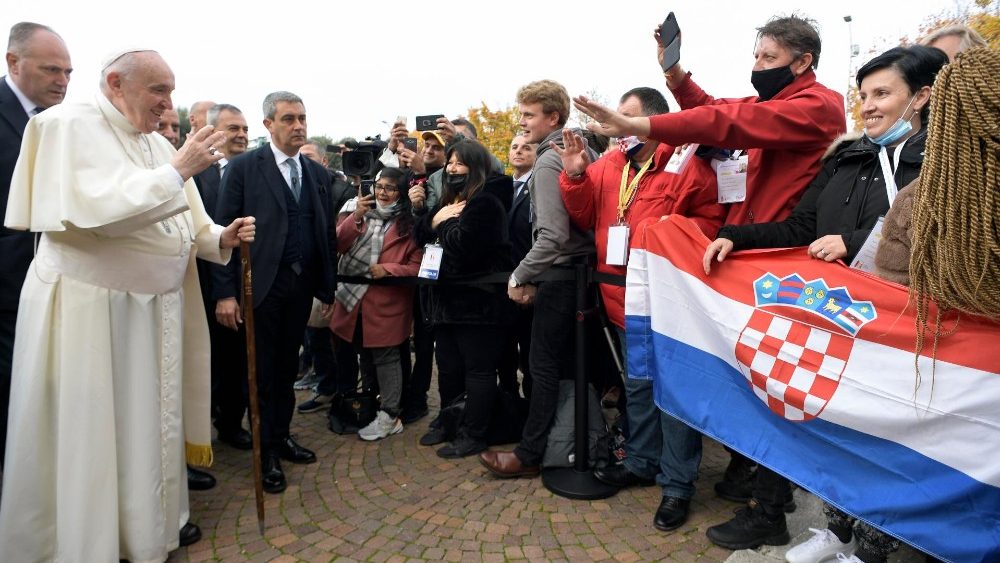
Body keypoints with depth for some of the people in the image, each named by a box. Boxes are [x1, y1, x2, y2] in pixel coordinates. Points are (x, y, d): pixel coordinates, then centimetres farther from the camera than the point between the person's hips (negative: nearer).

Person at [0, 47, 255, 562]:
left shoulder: (159, 146, 11)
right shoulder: (68, 125, -9)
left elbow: (179, 228, 12)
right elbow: (92, 209, -25)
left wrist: (221, 237, -7)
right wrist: (176, 171, -22)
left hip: (157, 308, 7)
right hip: (89, 311, -7)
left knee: (153, 420, 16)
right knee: (88, 432, 4)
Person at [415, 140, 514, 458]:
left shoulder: (485, 203, -12)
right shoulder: (449, 201, 18)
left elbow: (462, 247, -23)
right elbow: (420, 237, 13)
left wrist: (442, 224, -7)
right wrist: (434, 218, -6)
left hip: (476, 300, -10)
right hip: (449, 298, 10)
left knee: (477, 368, -1)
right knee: (448, 366, 17)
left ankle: (472, 436, 7)